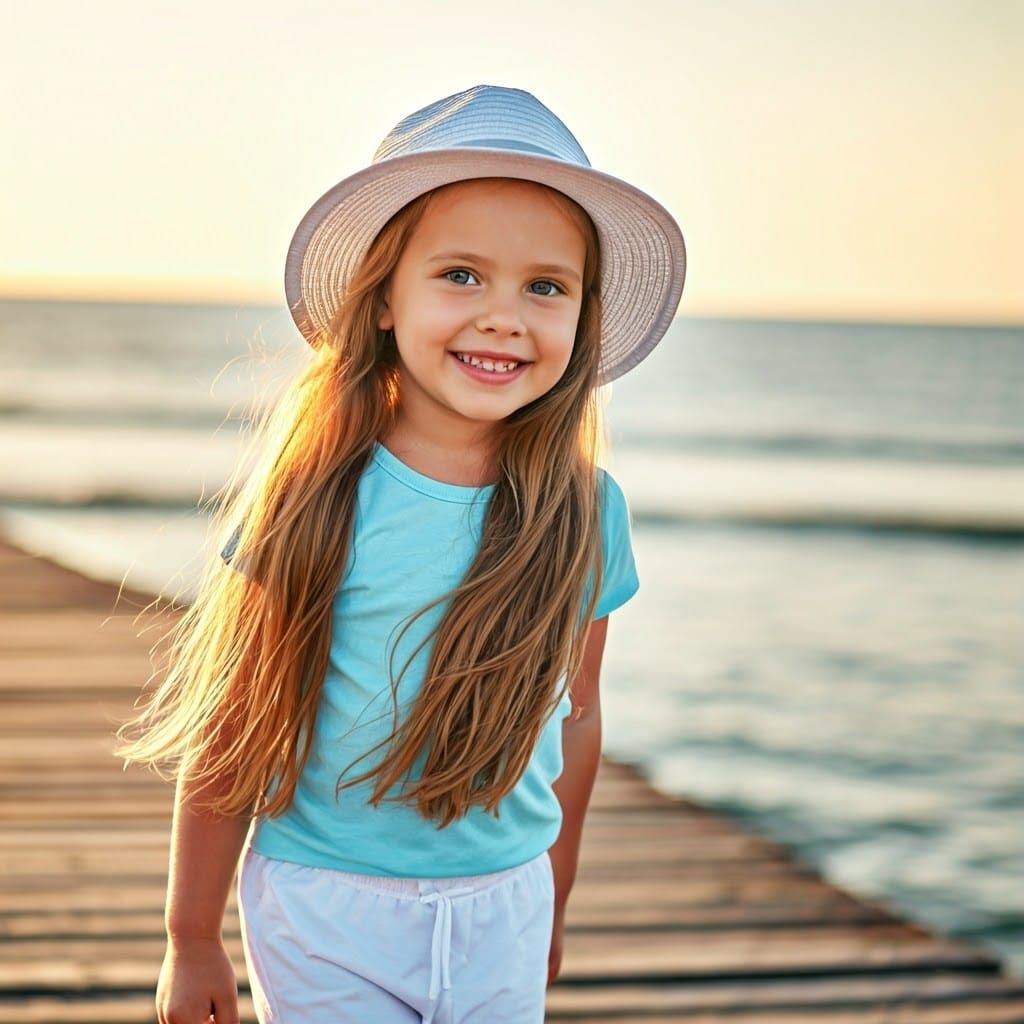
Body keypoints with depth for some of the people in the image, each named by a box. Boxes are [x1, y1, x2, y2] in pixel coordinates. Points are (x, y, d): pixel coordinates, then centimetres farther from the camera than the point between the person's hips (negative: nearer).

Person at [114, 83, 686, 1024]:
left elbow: (575, 717, 8)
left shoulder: (585, 511, -4)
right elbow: (230, 734, -7)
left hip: (501, 912, 3)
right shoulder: (310, 499, -13)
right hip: (323, 910, -3)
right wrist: (193, 941, -1)